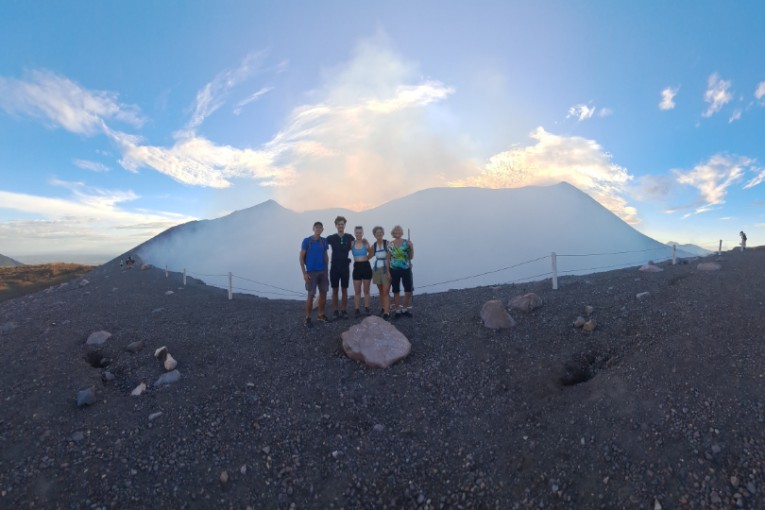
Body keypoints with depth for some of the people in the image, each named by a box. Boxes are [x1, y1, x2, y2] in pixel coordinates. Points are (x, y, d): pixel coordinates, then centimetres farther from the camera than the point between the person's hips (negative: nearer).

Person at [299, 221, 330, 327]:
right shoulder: (307, 241, -6)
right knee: (311, 295, -3)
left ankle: (321, 315, 25)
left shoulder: (324, 241, 6)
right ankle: (307, 318, 9)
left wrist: (326, 270, 10)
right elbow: (301, 257, -6)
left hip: (323, 272, 5)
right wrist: (304, 273, -12)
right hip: (311, 272, -4)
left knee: (323, 293, 9)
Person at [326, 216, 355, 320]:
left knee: (345, 290, 7)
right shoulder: (331, 238, 0)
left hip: (345, 266, 1)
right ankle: (335, 311, 15)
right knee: (335, 290, 6)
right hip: (334, 266, 0)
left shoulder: (349, 237, 3)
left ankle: (344, 311, 17)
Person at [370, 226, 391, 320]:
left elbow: (389, 258, -12)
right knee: (381, 291, 11)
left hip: (386, 269, -4)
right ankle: (383, 308, 24)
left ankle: (387, 312, -10)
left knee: (386, 291, -9)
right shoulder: (373, 246, 6)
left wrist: (388, 271, -17)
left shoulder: (387, 243, -7)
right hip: (377, 269, 4)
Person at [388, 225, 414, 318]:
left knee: (409, 290, 2)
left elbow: (411, 257, 6)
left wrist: (411, 248, -8)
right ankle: (398, 310, 23)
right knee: (396, 291, 8)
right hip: (394, 270, 0)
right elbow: (388, 259, 2)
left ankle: (405, 309, 24)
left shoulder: (407, 242, -3)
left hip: (406, 269, 0)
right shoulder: (390, 245, -1)